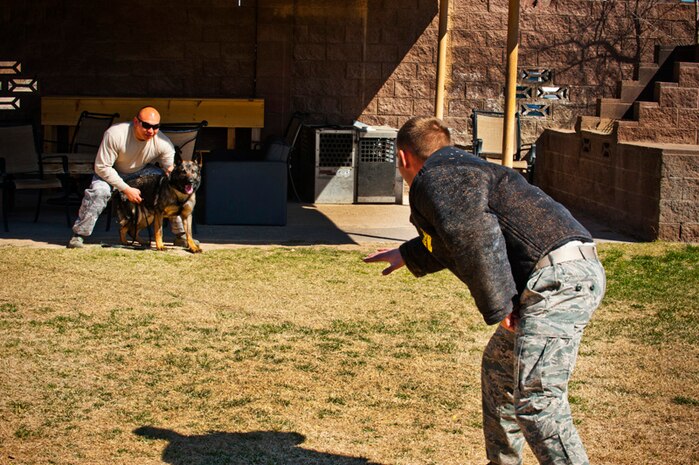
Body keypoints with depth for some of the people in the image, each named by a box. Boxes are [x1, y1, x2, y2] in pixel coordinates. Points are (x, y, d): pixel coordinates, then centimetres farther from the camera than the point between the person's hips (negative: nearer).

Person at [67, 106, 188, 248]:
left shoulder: (163, 143, -25)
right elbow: (102, 167, -29)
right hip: (113, 172, -2)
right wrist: (126, 189, -31)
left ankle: (180, 235, -6)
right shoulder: (114, 134, -35)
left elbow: (171, 170, -13)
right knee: (99, 190, -34)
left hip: (143, 171, 3)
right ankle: (78, 235, -21)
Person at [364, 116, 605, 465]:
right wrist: (407, 255, 61)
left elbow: (475, 239, -20)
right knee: (499, 366, 25)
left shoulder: (434, 179, -4)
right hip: (573, 273, 11)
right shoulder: (463, 169, 28)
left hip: (558, 278, -11)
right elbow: (454, 238, 47)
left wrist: (498, 308, -14)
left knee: (536, 402, -18)